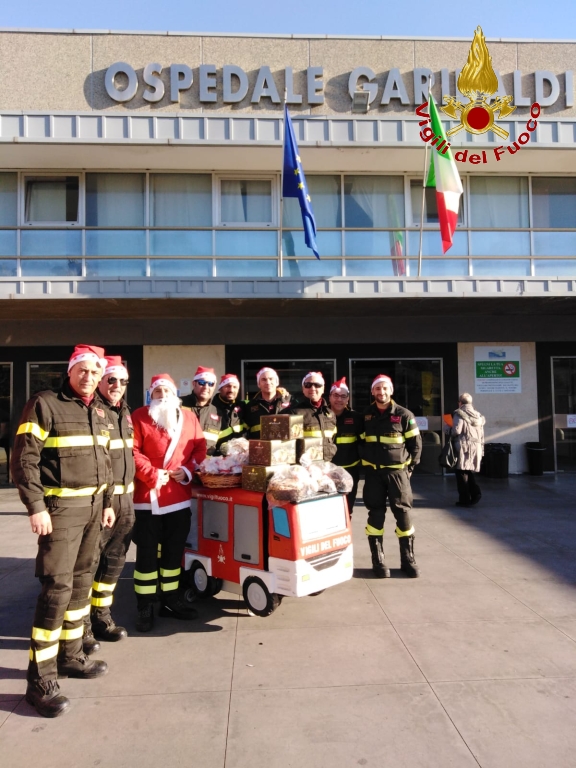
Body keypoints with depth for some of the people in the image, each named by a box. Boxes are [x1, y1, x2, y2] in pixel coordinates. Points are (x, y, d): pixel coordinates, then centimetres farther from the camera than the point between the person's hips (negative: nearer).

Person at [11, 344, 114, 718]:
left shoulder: (99, 411, 12)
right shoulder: (44, 405, -10)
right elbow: (24, 459, -13)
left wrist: (107, 502, 15)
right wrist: (36, 507, -18)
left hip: (93, 505, 7)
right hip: (61, 506, -7)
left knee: (81, 582, 14)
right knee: (57, 587, -8)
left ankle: (71, 655, 29)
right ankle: (41, 680, 3)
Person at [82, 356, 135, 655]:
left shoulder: (124, 412, 15)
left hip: (125, 498, 8)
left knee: (114, 560, 16)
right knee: (88, 563, 0)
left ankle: (101, 617, 31)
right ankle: (82, 626, 13)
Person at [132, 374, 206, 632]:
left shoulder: (189, 417, 9)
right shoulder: (139, 417, -2)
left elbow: (199, 448, 8)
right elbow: (132, 452, -9)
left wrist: (188, 470, -8)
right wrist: (152, 475, -17)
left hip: (180, 497, 4)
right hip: (148, 497, -3)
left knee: (174, 551, 14)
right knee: (147, 553, 4)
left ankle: (171, 600, 28)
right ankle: (145, 608, 15)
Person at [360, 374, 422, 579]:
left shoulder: (403, 415, -2)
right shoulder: (365, 415, 5)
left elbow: (416, 443, 2)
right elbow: (360, 441, 13)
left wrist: (409, 467, -1)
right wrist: (365, 463, 6)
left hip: (397, 471, -2)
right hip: (373, 472, 2)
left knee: (403, 514, 1)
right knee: (375, 515, 4)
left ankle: (408, 560, 14)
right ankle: (378, 561, 13)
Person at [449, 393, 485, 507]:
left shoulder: (459, 413, -7)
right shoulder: (478, 415, 14)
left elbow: (456, 431, -16)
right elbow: (481, 435, 15)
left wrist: (448, 429, 5)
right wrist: (481, 450, 20)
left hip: (463, 447, -6)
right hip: (476, 447, 6)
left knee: (462, 473, 1)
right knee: (470, 472, 16)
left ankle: (464, 499, 2)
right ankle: (475, 492, -2)